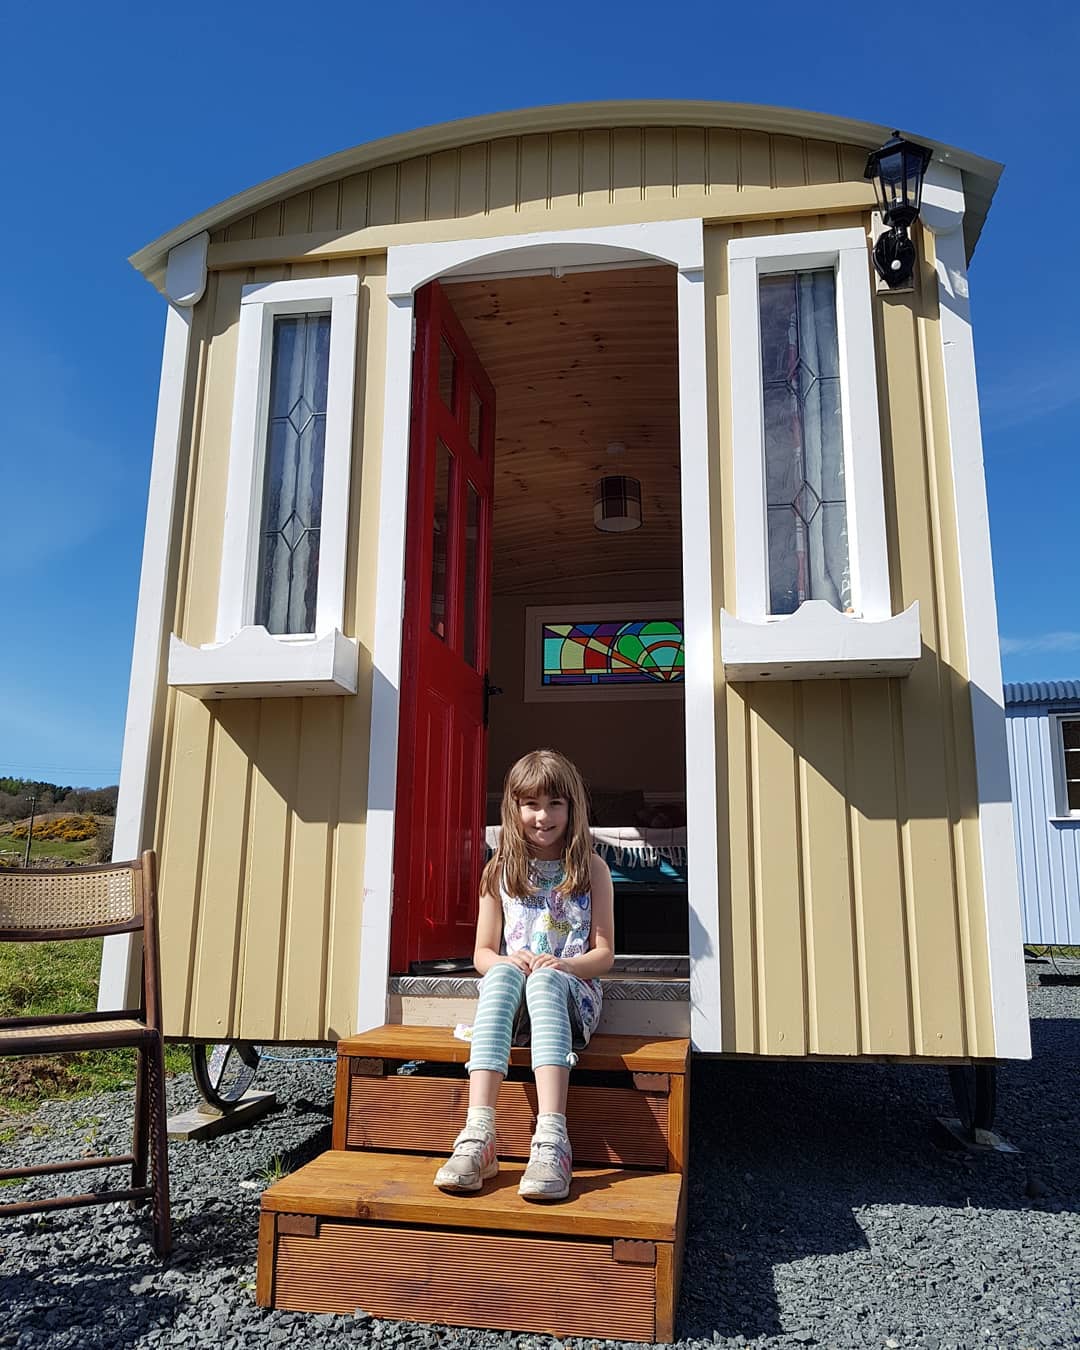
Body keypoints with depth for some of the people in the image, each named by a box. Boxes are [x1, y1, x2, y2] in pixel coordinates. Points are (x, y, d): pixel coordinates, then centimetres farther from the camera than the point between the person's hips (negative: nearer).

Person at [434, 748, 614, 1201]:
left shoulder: (591, 869, 6)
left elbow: (604, 953, 3)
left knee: (544, 980, -37)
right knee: (503, 973, -35)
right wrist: (506, 961, -15)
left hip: (573, 996, -1)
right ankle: (478, 1136, -46)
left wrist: (564, 964, -18)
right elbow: (482, 953, 9)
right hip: (509, 994, 2)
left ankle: (551, 1140, -51)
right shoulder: (500, 870, 10)